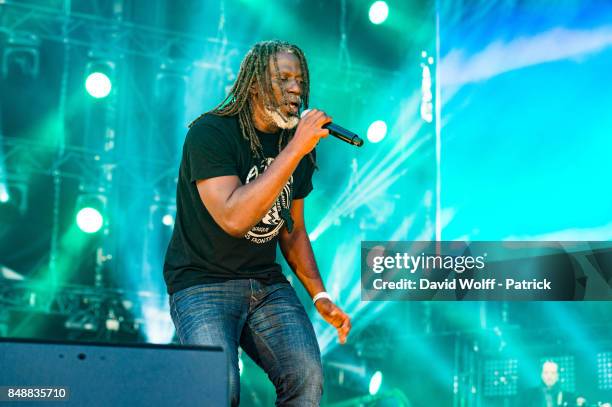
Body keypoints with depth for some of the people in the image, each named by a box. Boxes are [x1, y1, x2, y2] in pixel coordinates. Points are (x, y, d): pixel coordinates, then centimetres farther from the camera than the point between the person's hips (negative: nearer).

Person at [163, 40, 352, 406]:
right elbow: (234, 218, -27)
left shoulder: (297, 144, 7)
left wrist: (320, 296, 6)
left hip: (268, 283, 6)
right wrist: (294, 151, -26)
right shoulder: (211, 133, -13)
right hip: (204, 284, -5)